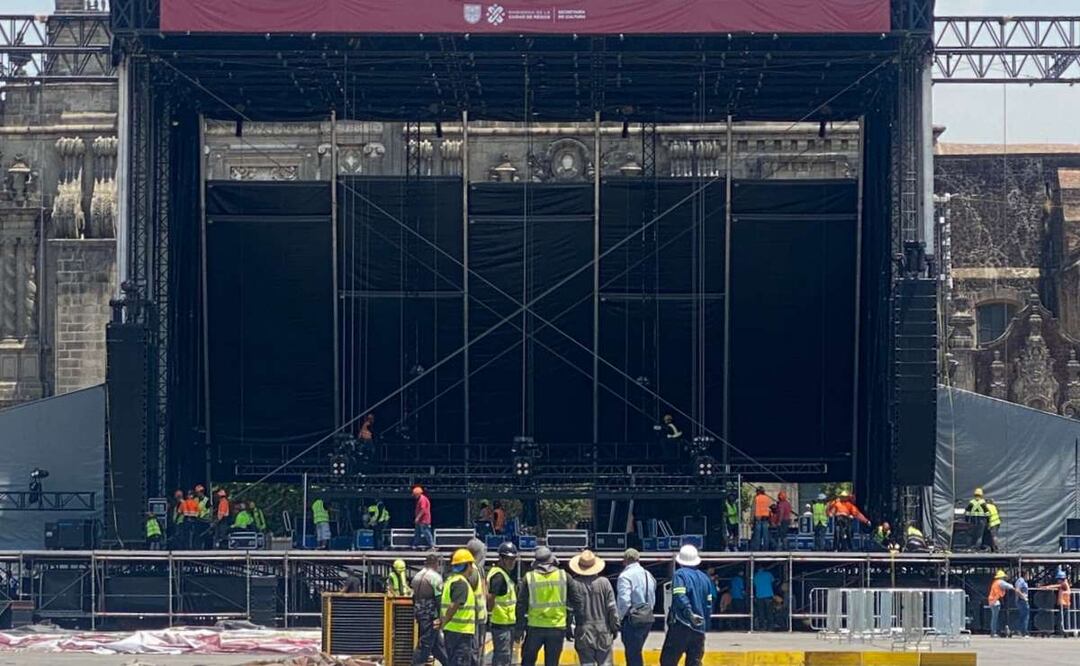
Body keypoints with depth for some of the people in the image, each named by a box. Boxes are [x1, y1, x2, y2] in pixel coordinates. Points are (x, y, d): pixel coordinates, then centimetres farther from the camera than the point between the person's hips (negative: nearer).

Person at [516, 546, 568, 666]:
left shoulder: (529, 578, -2)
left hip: (535, 627, 0)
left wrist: (519, 629, 9)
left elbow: (521, 605, 1)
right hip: (557, 628, 1)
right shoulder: (564, 576, -1)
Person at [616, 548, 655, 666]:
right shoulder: (648, 575, 12)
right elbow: (653, 600, 15)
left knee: (633, 655, -2)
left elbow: (624, 601, -21)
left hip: (633, 620, -8)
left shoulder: (625, 576, -13)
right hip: (648, 618, 8)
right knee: (634, 653, 18)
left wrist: (619, 617, -7)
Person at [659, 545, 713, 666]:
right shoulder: (704, 578, 12)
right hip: (699, 629, 6)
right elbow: (709, 604, 15)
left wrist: (689, 614, -30)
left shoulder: (680, 575, -4)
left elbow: (680, 597, -21)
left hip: (681, 625, -6)